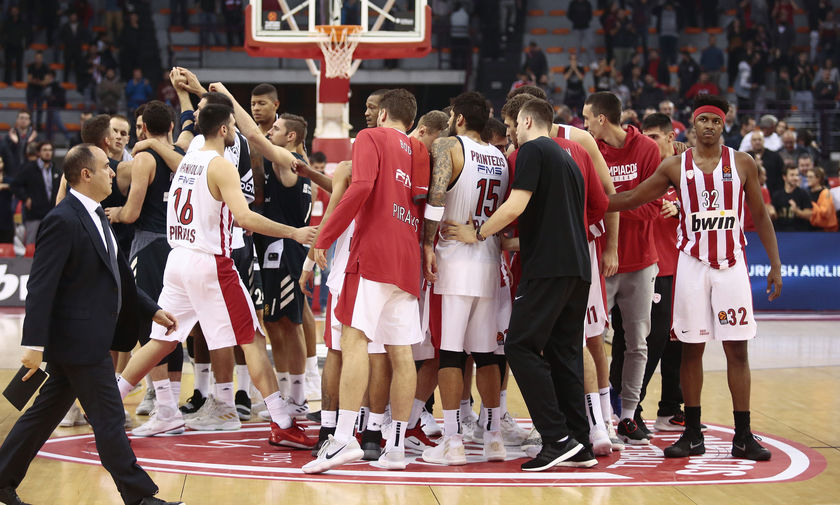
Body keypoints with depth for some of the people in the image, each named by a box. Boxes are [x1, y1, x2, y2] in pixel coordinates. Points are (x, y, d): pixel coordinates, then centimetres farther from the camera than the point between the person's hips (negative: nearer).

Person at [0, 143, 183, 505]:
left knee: (46, 413, 15)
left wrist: (152, 310, 21)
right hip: (79, 339, -10)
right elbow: (41, 286, -21)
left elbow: (116, 277, 24)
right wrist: (35, 344, -25)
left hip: (92, 337, 10)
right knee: (109, 418, -3)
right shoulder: (63, 221, -17)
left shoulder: (94, 217, 15)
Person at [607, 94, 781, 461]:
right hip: (692, 264, 1)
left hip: (731, 265, -1)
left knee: (737, 349, -2)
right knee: (691, 348, 3)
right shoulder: (675, 166, 4)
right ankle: (692, 434, 11)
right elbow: (631, 199, 8)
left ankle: (743, 436, 2)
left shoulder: (742, 164, 3)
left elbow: (760, 215, 7)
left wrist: (775, 264, 2)